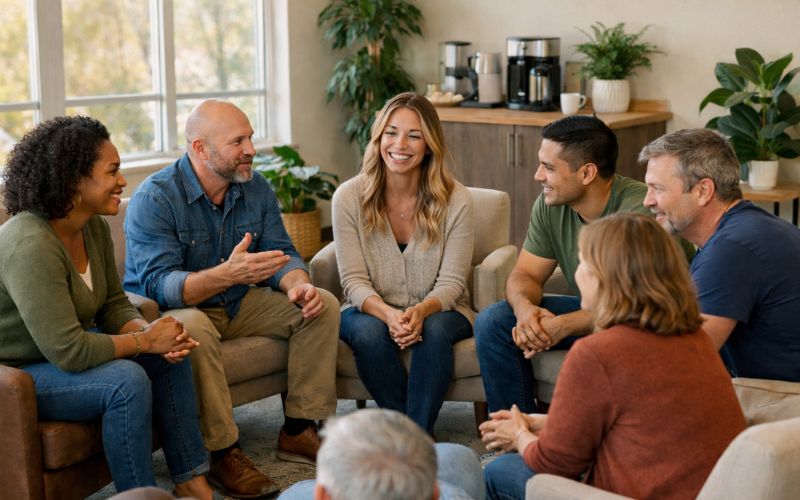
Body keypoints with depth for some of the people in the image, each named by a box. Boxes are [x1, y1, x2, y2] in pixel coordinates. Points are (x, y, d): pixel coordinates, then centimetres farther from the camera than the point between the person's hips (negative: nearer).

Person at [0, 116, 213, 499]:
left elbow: (114, 305, 6)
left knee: (171, 356, 0)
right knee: (127, 380, -28)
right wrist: (145, 340, -22)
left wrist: (150, 331, -16)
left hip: (65, 351, 10)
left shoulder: (93, 227, -3)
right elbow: (67, 351, -33)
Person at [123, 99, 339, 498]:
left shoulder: (256, 189, 0)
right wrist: (227, 275, -46)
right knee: (193, 328, -40)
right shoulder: (154, 199, -21)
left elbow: (282, 254, 0)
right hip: (173, 311, -6)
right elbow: (158, 285, -30)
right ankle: (224, 455, -28)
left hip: (238, 305, 7)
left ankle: (298, 431, -2)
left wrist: (297, 285, -25)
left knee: (322, 305, -7)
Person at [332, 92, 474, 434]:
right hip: (371, 310, 0)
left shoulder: (456, 201, -9)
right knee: (368, 331, -33)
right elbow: (354, 281, -10)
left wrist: (421, 311, -31)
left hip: (437, 311, 0)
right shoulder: (349, 197, -8)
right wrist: (388, 315, -30)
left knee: (435, 330, -34)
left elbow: (451, 282, -9)